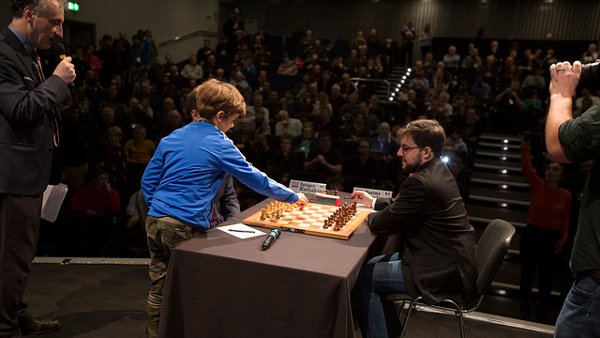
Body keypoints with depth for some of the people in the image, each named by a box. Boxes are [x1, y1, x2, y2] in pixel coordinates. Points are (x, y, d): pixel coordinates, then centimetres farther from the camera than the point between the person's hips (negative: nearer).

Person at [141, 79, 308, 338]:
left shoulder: (171, 138, 11)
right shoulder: (219, 144, -6)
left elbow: (148, 180, 13)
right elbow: (255, 179, -2)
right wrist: (293, 196, 9)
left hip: (155, 221, 6)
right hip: (186, 227, -6)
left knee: (158, 289, 15)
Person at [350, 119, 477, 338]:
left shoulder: (421, 182, -25)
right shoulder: (437, 171, 7)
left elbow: (381, 224, -17)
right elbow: (403, 205, 22)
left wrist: (367, 217, 4)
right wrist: (373, 202, 21)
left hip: (443, 273, -10)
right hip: (449, 261, 10)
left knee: (363, 277, -5)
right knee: (372, 266, 15)